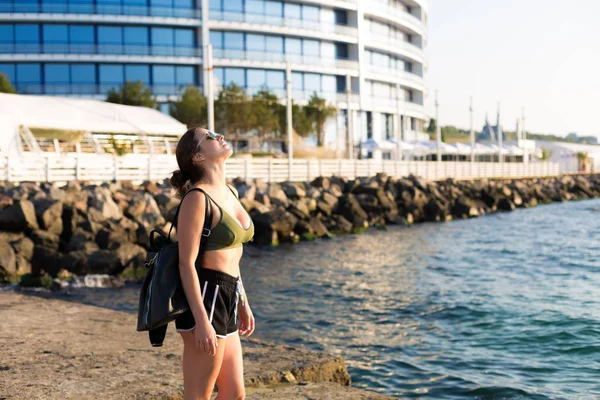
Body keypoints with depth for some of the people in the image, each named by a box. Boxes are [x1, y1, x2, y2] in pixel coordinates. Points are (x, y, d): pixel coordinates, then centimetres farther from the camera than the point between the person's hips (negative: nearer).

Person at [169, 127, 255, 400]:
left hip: (226, 300, 9)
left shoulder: (229, 193, 13)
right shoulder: (196, 198, -14)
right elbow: (187, 264, -17)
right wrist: (202, 322, -21)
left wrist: (243, 303, 21)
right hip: (204, 299, -9)